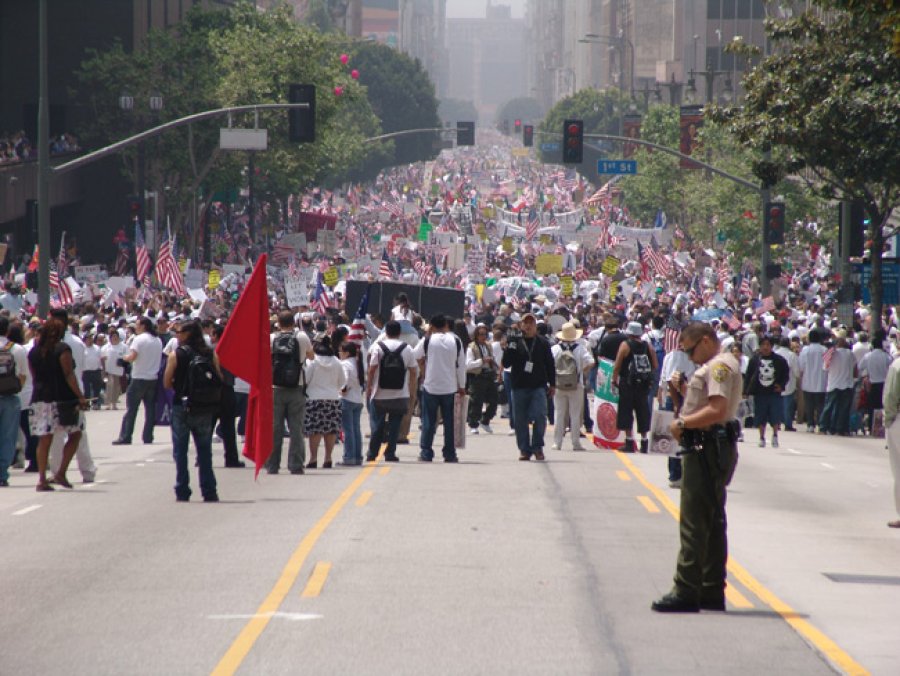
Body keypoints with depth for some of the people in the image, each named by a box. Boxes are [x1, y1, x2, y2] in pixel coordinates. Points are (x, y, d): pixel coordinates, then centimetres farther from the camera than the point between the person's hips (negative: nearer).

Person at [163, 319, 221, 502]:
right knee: (205, 452, 11)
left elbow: (167, 383, -8)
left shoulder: (176, 355, -8)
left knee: (180, 452, 7)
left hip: (182, 406, -2)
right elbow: (219, 380, -1)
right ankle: (209, 492, 8)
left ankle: (182, 492, 4)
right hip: (205, 409, 2)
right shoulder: (211, 354, -2)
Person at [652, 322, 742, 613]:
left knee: (694, 523, -10)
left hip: (708, 450, -11)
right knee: (712, 521, 13)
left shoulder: (719, 366, -14)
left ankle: (686, 592, -10)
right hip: (710, 449, 11)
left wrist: (682, 423, -15)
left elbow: (717, 410, -24)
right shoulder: (716, 366, 20)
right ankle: (712, 592, 18)